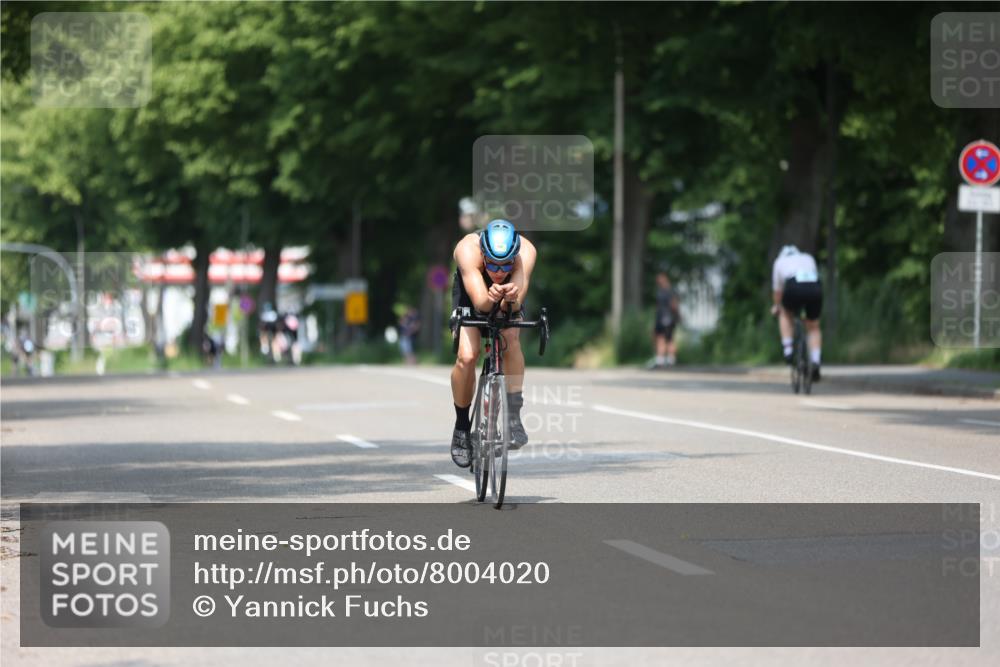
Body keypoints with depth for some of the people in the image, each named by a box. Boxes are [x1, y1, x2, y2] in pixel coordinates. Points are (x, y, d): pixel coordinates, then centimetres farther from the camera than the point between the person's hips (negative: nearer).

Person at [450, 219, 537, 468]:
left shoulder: (526, 252, -37)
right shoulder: (467, 250, -40)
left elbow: (515, 304, -44)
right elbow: (480, 303, -47)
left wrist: (511, 299, -67)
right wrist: (491, 298, -70)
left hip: (509, 303, 1)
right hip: (471, 292, -1)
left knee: (511, 339, -28)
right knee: (467, 357, -20)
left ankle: (514, 416, -20)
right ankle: (462, 425, 1)